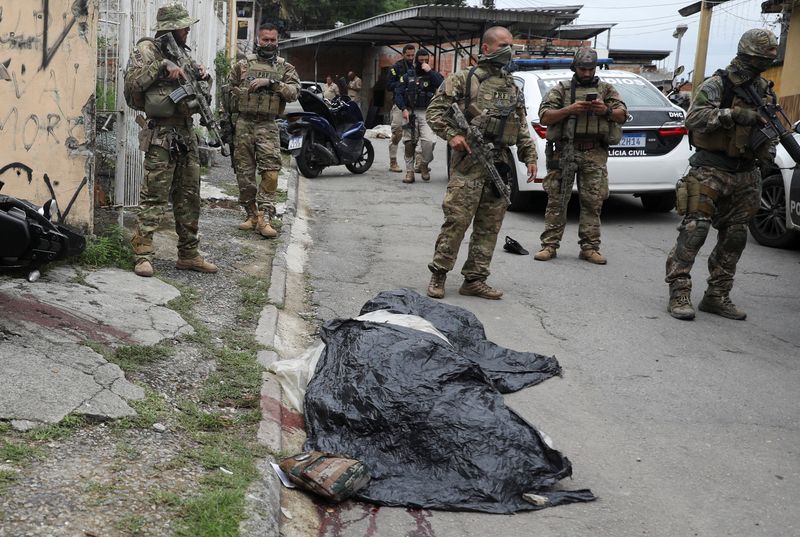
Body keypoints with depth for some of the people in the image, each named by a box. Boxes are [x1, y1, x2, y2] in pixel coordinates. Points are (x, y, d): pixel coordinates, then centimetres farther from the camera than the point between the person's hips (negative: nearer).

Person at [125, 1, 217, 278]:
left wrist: (203, 78, 4)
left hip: (187, 135, 8)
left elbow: (200, 88, 25)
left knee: (189, 198, 10)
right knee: (153, 197, -8)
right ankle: (143, 255, -4)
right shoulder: (147, 49, -3)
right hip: (161, 136, -8)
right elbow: (132, 80, -17)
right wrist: (163, 65, -20)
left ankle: (188, 255, 18)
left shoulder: (182, 54, 18)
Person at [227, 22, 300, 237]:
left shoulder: (285, 68, 9)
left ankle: (264, 217, -14)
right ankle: (252, 215, 15)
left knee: (270, 171, -14)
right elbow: (229, 92, 16)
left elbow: (294, 92, -7)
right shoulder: (243, 65, 11)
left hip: (268, 125, -2)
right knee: (244, 172, 4)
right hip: (244, 123, 2)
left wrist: (271, 82, -18)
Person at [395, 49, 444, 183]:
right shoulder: (408, 75, 10)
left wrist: (430, 71, -16)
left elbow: (443, 85, -13)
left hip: (426, 113, -1)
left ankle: (424, 164, 7)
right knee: (409, 143, 1)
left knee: (429, 141, -19)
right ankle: (409, 171, 10)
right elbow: (398, 93, 3)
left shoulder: (433, 74, 7)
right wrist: (404, 109, -9)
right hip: (410, 112, 2)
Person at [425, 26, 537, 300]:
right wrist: (452, 134, -15)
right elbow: (434, 110, -2)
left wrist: (530, 157, 11)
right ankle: (438, 274, 4)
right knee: (457, 220, -8)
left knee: (489, 226, 6)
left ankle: (475, 280, 13)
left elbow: (522, 128, 21)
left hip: (500, 164, 6)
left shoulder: (514, 89, 19)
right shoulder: (464, 79, 1)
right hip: (469, 160, -6)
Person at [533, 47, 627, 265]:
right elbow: (544, 116, 0)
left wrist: (606, 111, -12)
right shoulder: (561, 89, 10)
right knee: (556, 199, -2)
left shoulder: (606, 89, 16)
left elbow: (622, 115, 9)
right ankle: (550, 245, 3)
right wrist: (569, 110, -14)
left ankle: (589, 247, 7)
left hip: (595, 155, 1)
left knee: (593, 202, 1)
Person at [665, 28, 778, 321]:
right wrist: (733, 114, -30)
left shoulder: (765, 91, 14)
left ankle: (717, 296, 17)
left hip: (745, 175, 7)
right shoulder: (717, 85, -7)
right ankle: (679, 294, -9)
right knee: (694, 230, -12)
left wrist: (767, 148, 3)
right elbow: (694, 118, -20)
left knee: (734, 237, 8)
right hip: (711, 170, -7)